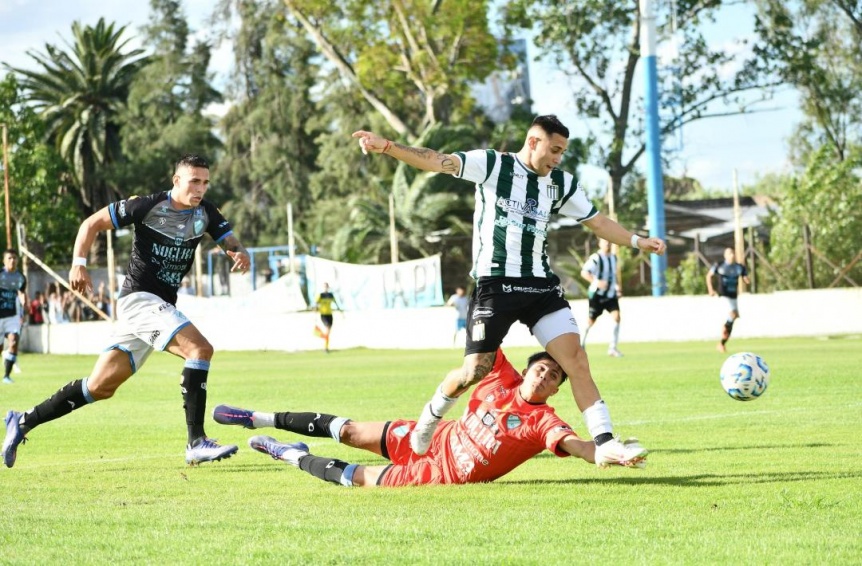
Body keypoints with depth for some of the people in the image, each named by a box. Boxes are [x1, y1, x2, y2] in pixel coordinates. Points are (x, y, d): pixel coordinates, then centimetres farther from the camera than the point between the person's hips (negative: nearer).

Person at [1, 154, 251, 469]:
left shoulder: (205, 213, 7)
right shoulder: (147, 206, -9)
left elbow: (232, 243, 3)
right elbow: (93, 223, -2)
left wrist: (241, 255, -21)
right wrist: (79, 263, -15)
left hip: (162, 307, 7)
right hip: (140, 298, -7)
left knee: (101, 386, 9)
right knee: (200, 349, -26)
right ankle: (196, 443, -29)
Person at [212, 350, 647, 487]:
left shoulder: (543, 421, -24)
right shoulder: (504, 379, -10)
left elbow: (572, 443, -42)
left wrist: (605, 453, -61)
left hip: (441, 475, -4)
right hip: (435, 438, 4)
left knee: (359, 479, -2)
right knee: (349, 431, 9)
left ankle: (293, 456, 27)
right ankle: (261, 420, 27)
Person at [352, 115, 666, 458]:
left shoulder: (562, 184, 11)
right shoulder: (492, 165, -4)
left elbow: (597, 221, 19)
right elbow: (437, 161, -12)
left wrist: (637, 241, 7)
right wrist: (386, 146, -24)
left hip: (541, 286, 4)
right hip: (494, 284, -4)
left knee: (576, 359, -8)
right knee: (476, 371, -5)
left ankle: (604, 442, -8)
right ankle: (431, 416, 24)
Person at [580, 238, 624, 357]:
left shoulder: (613, 257, 10)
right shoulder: (595, 258, -14)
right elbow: (584, 272, -21)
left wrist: (617, 286, 10)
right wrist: (596, 282, -31)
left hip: (611, 294, 5)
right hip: (597, 294, -5)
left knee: (616, 316, -12)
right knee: (591, 320, 2)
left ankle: (612, 348, -10)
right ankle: (581, 344, 27)